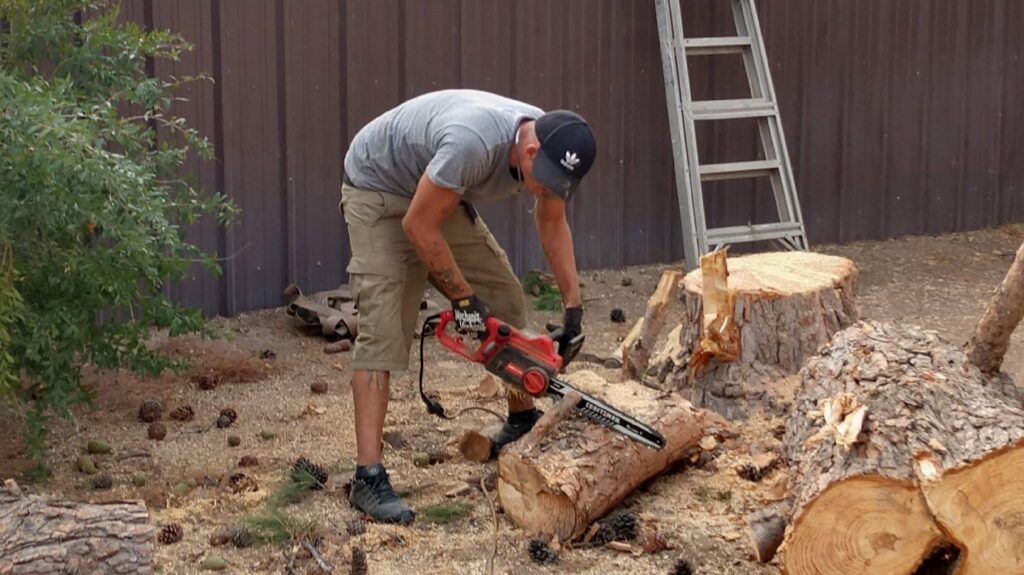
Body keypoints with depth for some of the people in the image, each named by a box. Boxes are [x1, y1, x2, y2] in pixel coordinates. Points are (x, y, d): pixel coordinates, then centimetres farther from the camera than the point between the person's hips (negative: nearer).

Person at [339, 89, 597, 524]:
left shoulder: (550, 146, -15)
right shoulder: (474, 144, -41)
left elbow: (553, 224, 4)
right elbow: (418, 226, -30)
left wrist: (572, 305, -1)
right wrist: (463, 297, -20)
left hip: (441, 194, 8)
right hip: (378, 189, -8)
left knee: (504, 298, 7)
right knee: (382, 327, -18)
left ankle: (522, 422, 27)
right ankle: (368, 479, -22)